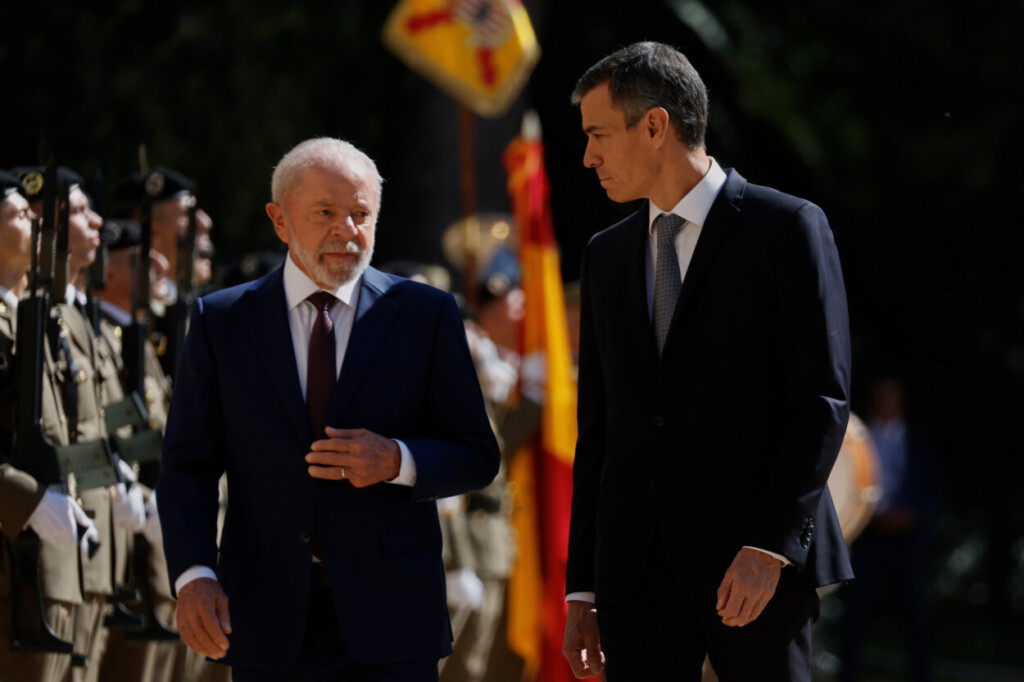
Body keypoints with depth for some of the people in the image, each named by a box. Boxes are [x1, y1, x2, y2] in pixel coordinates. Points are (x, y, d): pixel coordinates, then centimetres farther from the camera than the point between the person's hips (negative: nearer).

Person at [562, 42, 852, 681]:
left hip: (755, 564, -4)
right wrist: (583, 589, 11)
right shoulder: (607, 255, 16)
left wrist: (770, 546, -16)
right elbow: (597, 430, 16)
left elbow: (823, 401, -7)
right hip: (637, 571, 5)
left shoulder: (788, 228, -1)